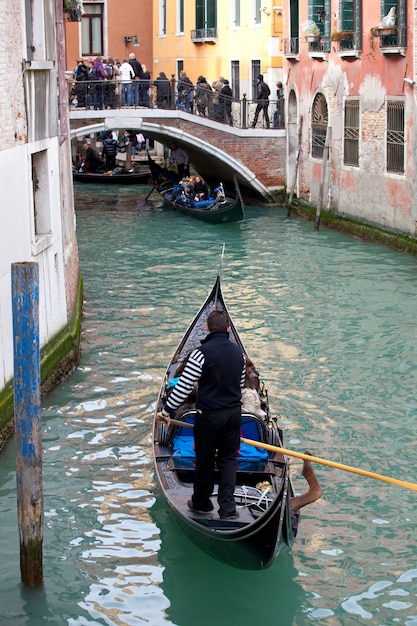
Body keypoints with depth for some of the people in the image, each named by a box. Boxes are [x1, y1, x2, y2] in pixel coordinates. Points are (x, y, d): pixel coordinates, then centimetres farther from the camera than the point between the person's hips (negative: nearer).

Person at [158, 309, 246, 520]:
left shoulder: (201, 353, -16)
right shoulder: (238, 352, 2)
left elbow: (184, 386, -15)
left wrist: (167, 411, -6)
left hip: (209, 415, -5)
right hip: (234, 412, 5)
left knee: (205, 459, 10)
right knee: (229, 459, 12)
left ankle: (201, 503, 25)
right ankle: (227, 507, 6)